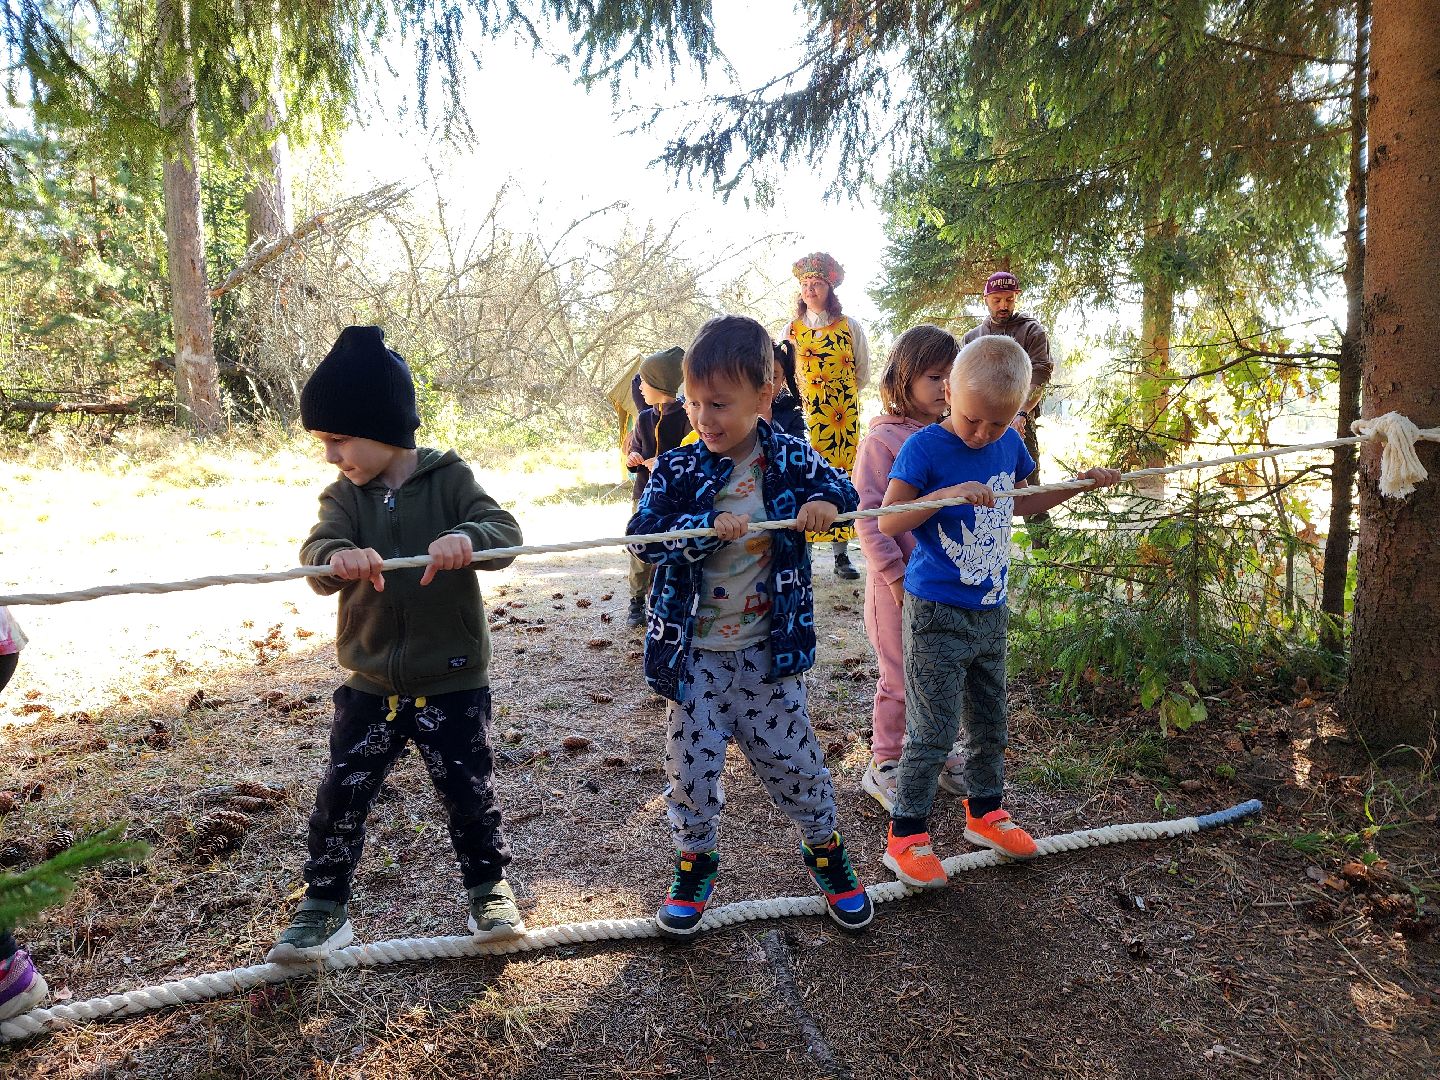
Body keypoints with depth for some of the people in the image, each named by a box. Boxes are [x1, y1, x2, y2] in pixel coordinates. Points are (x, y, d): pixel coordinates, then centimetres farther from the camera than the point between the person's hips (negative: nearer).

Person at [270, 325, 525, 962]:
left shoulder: (449, 479, -8)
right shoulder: (344, 496, -1)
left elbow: (505, 533, -19)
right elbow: (317, 553, -17)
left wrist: (467, 538, -43)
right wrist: (337, 558, -43)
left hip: (452, 682, -2)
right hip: (370, 685, 3)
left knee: (468, 793, 9)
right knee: (339, 798, 8)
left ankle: (488, 889, 31)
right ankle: (324, 908, 28)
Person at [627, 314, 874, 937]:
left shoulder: (789, 460, -5)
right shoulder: (676, 471, -9)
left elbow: (839, 490, 5)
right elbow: (643, 535, -19)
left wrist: (826, 503, -18)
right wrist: (709, 527, -33)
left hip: (767, 651, 1)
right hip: (693, 655, 0)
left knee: (794, 760, 12)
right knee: (691, 766, 9)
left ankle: (824, 850, 38)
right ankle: (695, 861, 34)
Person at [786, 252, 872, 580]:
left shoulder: (851, 327, 4)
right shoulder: (791, 329, 8)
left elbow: (862, 374, 11)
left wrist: (842, 395, 9)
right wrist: (802, 398, 10)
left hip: (843, 415, 0)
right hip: (804, 413, 1)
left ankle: (841, 555, 5)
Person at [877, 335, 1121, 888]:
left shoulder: (1010, 444, 4)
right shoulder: (925, 447, -15)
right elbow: (887, 521, -21)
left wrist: (1079, 485, 13)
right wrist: (948, 493, -31)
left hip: (990, 610, 7)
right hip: (938, 613, -6)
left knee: (990, 722, 19)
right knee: (934, 731, -2)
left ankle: (983, 812, 38)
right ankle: (906, 836, 12)